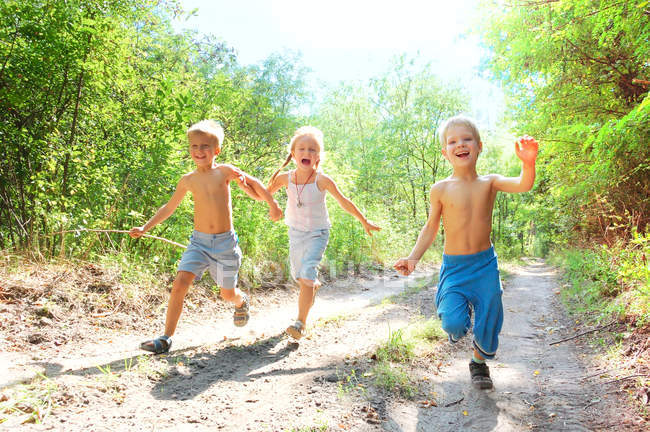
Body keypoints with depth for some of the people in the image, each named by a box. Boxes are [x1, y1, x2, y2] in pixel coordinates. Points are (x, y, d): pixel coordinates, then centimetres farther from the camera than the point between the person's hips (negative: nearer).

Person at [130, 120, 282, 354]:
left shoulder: (225, 171, -5)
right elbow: (169, 207, 15)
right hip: (199, 241, 2)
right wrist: (145, 227, 14)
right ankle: (166, 338, -6)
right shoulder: (188, 180, 2)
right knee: (179, 285, -16)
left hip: (225, 242, -1)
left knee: (228, 294, 12)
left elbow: (253, 183, 8)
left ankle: (242, 302, 49)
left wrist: (273, 205, 11)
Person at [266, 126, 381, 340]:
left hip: (317, 234, -4)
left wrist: (364, 222, 3)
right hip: (295, 232, 4)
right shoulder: (285, 178, -9)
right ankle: (315, 285, 54)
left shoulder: (322, 180, -18)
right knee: (298, 276, 19)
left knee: (306, 276, -18)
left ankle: (301, 322, -9)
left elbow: (344, 202, -5)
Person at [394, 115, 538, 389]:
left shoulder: (490, 182, -4)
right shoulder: (441, 189, -6)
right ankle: (459, 316, 25)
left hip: (485, 265, 1)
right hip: (454, 267, -1)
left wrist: (528, 163, -42)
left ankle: (479, 363, 40)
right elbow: (431, 228, 2)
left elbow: (523, 185, -21)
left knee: (488, 321, 9)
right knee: (453, 324, -14)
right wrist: (413, 257, -8)